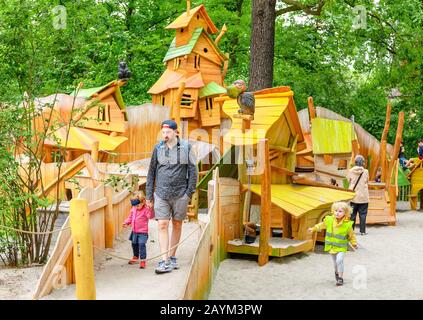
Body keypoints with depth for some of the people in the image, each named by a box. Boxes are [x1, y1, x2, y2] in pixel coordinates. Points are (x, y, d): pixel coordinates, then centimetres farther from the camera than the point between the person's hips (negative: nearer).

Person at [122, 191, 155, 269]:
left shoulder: (146, 209, -16)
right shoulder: (133, 209, 6)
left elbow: (151, 216, -33)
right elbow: (130, 217, 19)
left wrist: (150, 209, -49)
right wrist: (126, 222, 4)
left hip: (143, 232, -7)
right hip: (134, 231, 7)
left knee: (141, 245, -14)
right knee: (134, 244, 20)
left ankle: (143, 260, -9)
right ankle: (135, 257, 42)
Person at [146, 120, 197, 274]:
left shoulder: (186, 147, 0)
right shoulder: (158, 148, 4)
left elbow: (193, 170, 3)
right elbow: (151, 172, 8)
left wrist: (189, 192, -4)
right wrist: (149, 195, 7)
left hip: (180, 193, 0)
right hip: (161, 194, 0)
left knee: (177, 225, 9)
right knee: (162, 225, -8)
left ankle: (172, 257, 22)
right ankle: (165, 262, -8)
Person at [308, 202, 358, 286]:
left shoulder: (347, 224, -14)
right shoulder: (329, 220, -6)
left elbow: (351, 235, 0)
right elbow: (321, 225, 12)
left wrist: (354, 243, -1)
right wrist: (313, 229, 16)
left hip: (341, 247, -4)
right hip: (331, 246, 4)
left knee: (339, 260, -20)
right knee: (335, 262, 16)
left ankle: (340, 278, -8)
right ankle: (337, 272, 45)